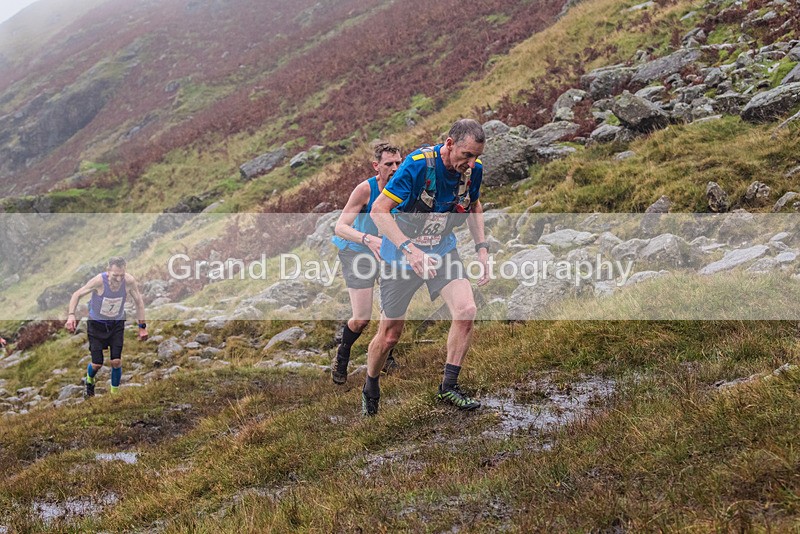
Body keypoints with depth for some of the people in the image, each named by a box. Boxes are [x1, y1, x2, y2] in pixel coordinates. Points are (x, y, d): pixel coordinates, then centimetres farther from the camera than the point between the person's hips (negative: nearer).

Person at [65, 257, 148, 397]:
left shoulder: (129, 281, -22)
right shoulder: (99, 281, -29)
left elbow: (139, 301, -4)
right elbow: (77, 294, -15)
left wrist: (142, 326, -2)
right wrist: (71, 315, -29)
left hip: (117, 324, 2)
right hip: (96, 324, -2)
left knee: (116, 361, -8)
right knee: (97, 364, 0)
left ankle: (115, 392, 16)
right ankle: (90, 380, 38)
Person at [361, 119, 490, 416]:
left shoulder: (473, 170, -8)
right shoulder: (417, 165, -26)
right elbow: (379, 210, -27)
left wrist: (481, 247, 2)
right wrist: (409, 248, -39)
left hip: (443, 250, 4)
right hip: (401, 253, -4)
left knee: (466, 310, -19)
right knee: (390, 334, 2)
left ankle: (448, 387, -5)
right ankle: (370, 391, 30)